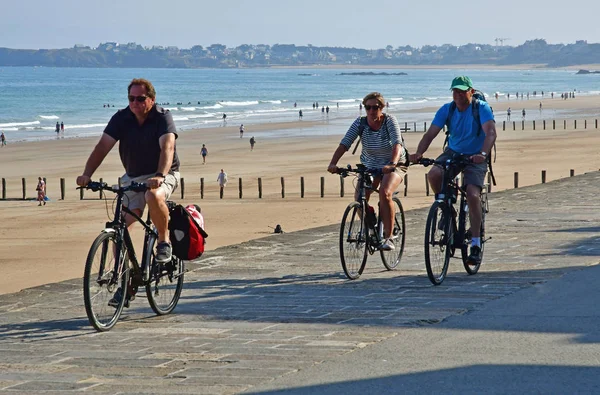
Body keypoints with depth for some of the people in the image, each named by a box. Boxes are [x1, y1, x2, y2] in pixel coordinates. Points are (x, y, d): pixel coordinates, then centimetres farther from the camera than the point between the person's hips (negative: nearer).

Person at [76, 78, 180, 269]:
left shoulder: (163, 117, -15)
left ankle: (164, 241, -16)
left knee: (153, 196, -37)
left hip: (162, 175, -4)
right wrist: (86, 175, -28)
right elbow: (102, 147, -13)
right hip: (133, 177, 4)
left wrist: (160, 176, -48)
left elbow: (167, 148, -30)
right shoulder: (121, 118, -5)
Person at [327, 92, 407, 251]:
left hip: (393, 166, -3)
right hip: (369, 165, 3)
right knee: (359, 196, -19)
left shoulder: (390, 121, -18)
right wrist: (333, 163, -35)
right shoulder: (360, 123, -11)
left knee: (385, 193, -30)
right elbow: (345, 143, -19)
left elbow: (397, 143, -32)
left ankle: (388, 237, -21)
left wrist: (392, 164, -50)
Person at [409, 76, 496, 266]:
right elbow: (430, 134, -12)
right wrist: (419, 153, -31)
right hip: (453, 152, 3)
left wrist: (483, 154, -48)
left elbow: (491, 132, -29)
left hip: (475, 157, -3)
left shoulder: (482, 108, -15)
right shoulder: (447, 109, -5)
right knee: (434, 175, -28)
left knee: (473, 195, -23)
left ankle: (476, 245, -13)